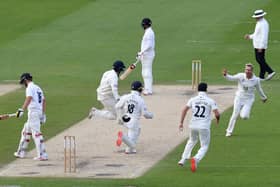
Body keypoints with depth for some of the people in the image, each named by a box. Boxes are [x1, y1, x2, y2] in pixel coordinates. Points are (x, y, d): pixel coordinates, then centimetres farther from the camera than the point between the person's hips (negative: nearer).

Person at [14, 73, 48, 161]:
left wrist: (22, 110, -33)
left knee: (36, 133, -12)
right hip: (39, 112, 10)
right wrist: (43, 114, 22)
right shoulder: (38, 88, 20)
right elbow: (44, 100, 20)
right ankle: (21, 153, 25)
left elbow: (29, 99, -25)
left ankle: (42, 155, -17)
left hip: (33, 111, -10)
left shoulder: (30, 88, -8)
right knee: (26, 131, 19)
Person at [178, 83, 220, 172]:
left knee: (192, 141, 31)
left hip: (193, 126, 3)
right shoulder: (210, 101, -1)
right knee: (204, 147, 7)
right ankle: (196, 159, -24)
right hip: (204, 127, -3)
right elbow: (217, 113, -7)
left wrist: (181, 122, 0)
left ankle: (183, 159, 23)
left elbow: (185, 109, -3)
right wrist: (217, 120, 15)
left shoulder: (192, 100, 6)